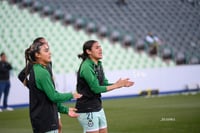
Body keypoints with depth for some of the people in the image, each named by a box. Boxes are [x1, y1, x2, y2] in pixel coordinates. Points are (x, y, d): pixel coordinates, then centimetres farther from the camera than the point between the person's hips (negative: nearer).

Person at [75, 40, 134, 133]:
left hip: (98, 107, 9)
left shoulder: (98, 65, 9)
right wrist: (116, 85, -15)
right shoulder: (86, 67, -17)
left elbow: (104, 84, 10)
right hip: (87, 110, -9)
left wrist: (121, 84, -4)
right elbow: (96, 89, -21)